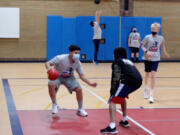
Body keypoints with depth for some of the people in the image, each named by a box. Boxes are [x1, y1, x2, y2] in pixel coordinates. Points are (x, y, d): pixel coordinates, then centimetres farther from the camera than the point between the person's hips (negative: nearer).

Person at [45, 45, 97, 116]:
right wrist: (48, 68, -50)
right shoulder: (61, 58, -28)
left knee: (79, 89, -17)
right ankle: (55, 105, -11)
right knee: (51, 85, -34)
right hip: (57, 76, -3)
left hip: (69, 77, 3)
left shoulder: (77, 63, -15)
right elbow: (47, 63, -26)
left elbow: (81, 75, -6)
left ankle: (80, 109, 5)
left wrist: (90, 83, -19)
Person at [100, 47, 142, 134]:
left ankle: (112, 127, -19)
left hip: (129, 81, -8)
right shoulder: (128, 61, 33)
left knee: (112, 101, -6)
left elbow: (116, 78, -3)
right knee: (121, 96, 33)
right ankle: (124, 121, 36)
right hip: (138, 81, 8)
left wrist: (112, 91, 2)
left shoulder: (117, 62, 10)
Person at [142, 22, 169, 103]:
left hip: (156, 59, 0)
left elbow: (163, 46, 19)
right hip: (147, 58, 0)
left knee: (153, 75, -12)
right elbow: (143, 46, -4)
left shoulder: (161, 38, 0)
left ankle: (151, 95, -11)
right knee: (147, 74, 16)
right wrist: (146, 51, -21)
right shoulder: (147, 37, -7)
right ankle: (146, 89, 41)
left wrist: (165, 53, 22)